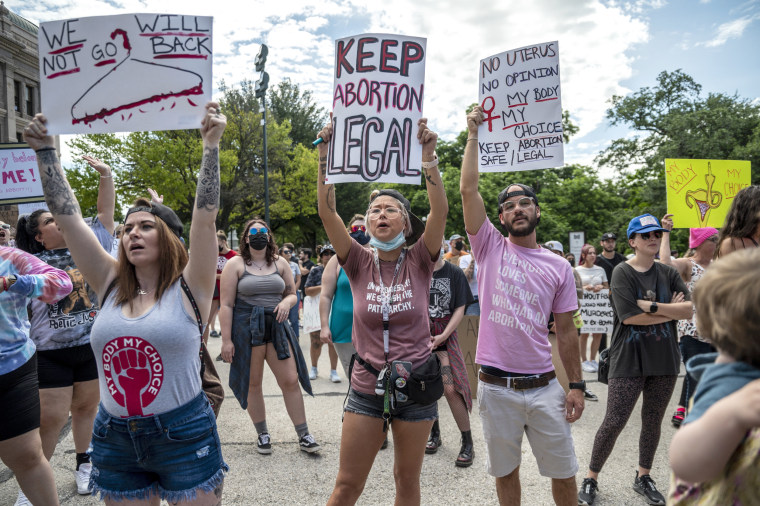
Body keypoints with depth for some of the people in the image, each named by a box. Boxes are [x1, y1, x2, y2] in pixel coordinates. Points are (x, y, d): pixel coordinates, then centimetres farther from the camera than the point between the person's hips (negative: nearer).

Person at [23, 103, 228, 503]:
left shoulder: (188, 288, -8)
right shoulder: (111, 284, 3)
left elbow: (205, 215, -16)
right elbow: (67, 215, 3)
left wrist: (211, 144, -19)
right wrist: (45, 150, 2)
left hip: (183, 436, -4)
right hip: (115, 439, 4)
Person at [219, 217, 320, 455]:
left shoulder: (280, 263, 10)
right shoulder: (235, 264, -1)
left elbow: (292, 294, 15)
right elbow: (226, 304, -5)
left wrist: (286, 302, -10)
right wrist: (226, 339, -10)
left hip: (276, 326, 2)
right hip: (246, 328, -2)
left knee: (291, 380, -1)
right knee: (253, 383, 8)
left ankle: (304, 436, 10)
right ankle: (262, 434, 26)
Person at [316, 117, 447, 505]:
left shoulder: (419, 261, -4)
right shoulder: (359, 263, -2)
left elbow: (440, 212, -19)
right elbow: (328, 214, -14)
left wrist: (428, 157, -29)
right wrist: (326, 157, -23)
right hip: (367, 387, 1)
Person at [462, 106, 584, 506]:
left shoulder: (559, 267, 4)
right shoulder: (490, 248, 0)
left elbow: (566, 330, 6)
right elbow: (468, 189, -9)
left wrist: (576, 385, 2)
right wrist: (474, 134, -7)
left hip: (544, 386, 1)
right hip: (495, 387, -1)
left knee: (564, 473, 13)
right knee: (505, 471, 15)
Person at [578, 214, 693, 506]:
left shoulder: (669, 274, 8)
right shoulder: (622, 273, -7)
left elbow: (689, 309, -5)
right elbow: (630, 316, -18)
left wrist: (652, 306, -17)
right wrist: (670, 312, -8)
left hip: (664, 359, 5)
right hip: (628, 360, -5)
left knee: (653, 422, 15)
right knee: (614, 422, -4)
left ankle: (643, 477, 34)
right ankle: (591, 479, 14)